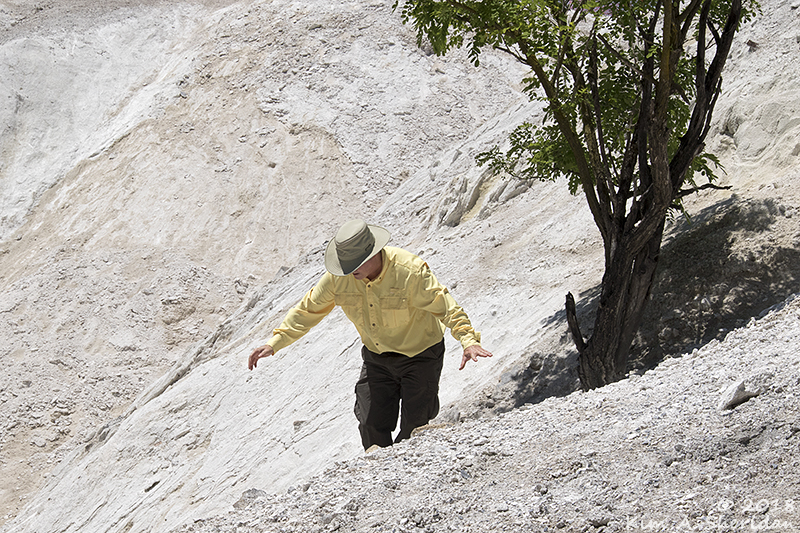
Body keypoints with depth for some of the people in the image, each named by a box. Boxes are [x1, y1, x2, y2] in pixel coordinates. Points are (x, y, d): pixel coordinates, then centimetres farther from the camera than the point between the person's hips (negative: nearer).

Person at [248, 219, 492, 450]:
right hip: (376, 358, 4)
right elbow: (308, 310, -4)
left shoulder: (410, 271, -29)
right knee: (372, 425, 0)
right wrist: (274, 343, -9)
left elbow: (446, 307, -28)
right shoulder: (338, 277, -15)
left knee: (414, 428, -3)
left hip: (420, 356, -4)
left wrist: (468, 340, -42)